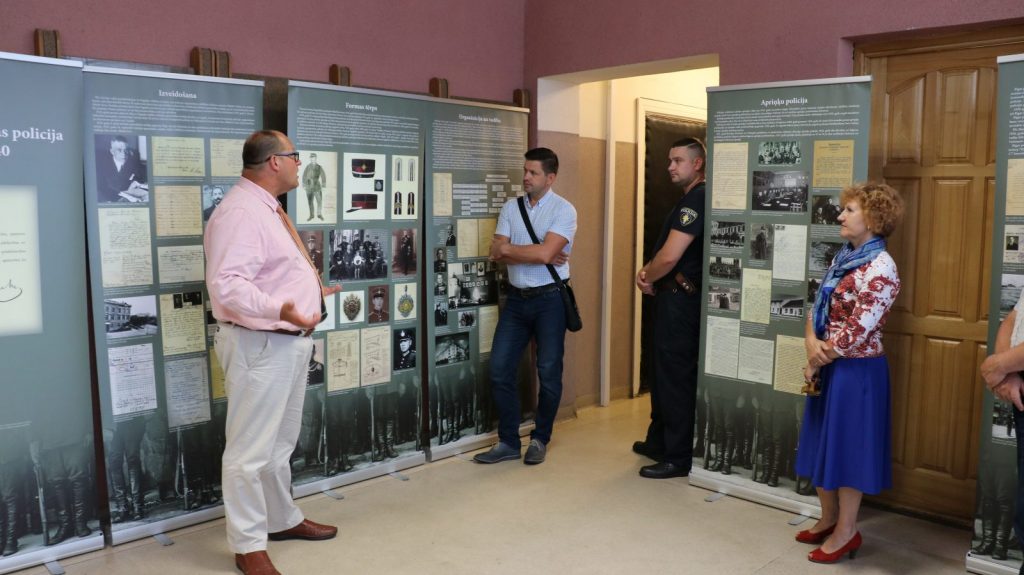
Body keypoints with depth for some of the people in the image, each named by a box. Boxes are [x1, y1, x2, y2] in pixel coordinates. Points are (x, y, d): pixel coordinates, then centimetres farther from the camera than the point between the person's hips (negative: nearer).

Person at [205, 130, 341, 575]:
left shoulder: (268, 209, 14)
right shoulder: (240, 212, -20)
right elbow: (227, 285, -30)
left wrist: (312, 293, 31)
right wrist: (281, 309, -41)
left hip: (289, 342, 11)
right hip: (259, 346, -11)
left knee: (281, 442, 22)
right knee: (250, 449, 0)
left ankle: (283, 520, 39)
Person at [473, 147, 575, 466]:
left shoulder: (563, 210, -7)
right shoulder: (510, 207, 6)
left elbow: (545, 252, -21)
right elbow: (497, 254, -4)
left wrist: (508, 248, -9)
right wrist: (539, 255, -13)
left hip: (549, 299, -4)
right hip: (517, 297, 5)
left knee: (548, 373, 4)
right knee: (500, 369, 2)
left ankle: (540, 439, 23)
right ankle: (508, 442, 15)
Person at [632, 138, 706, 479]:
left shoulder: (696, 199, -17)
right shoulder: (690, 199, 16)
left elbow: (670, 256, -24)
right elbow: (666, 251, 20)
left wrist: (646, 278, -6)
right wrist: (648, 272, 2)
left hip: (680, 300, -11)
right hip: (674, 297, 11)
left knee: (676, 377, -4)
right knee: (664, 372, 19)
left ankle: (678, 458, 6)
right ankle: (659, 442, 32)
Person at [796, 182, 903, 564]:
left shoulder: (879, 269, -18)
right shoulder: (844, 257, 10)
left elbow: (856, 333, -20)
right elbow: (819, 308, 11)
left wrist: (816, 362, -11)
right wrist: (811, 341, -8)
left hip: (856, 371, -9)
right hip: (828, 368, 9)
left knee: (847, 444, 3)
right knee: (823, 442, 16)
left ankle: (846, 532, 19)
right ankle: (828, 519, 33)